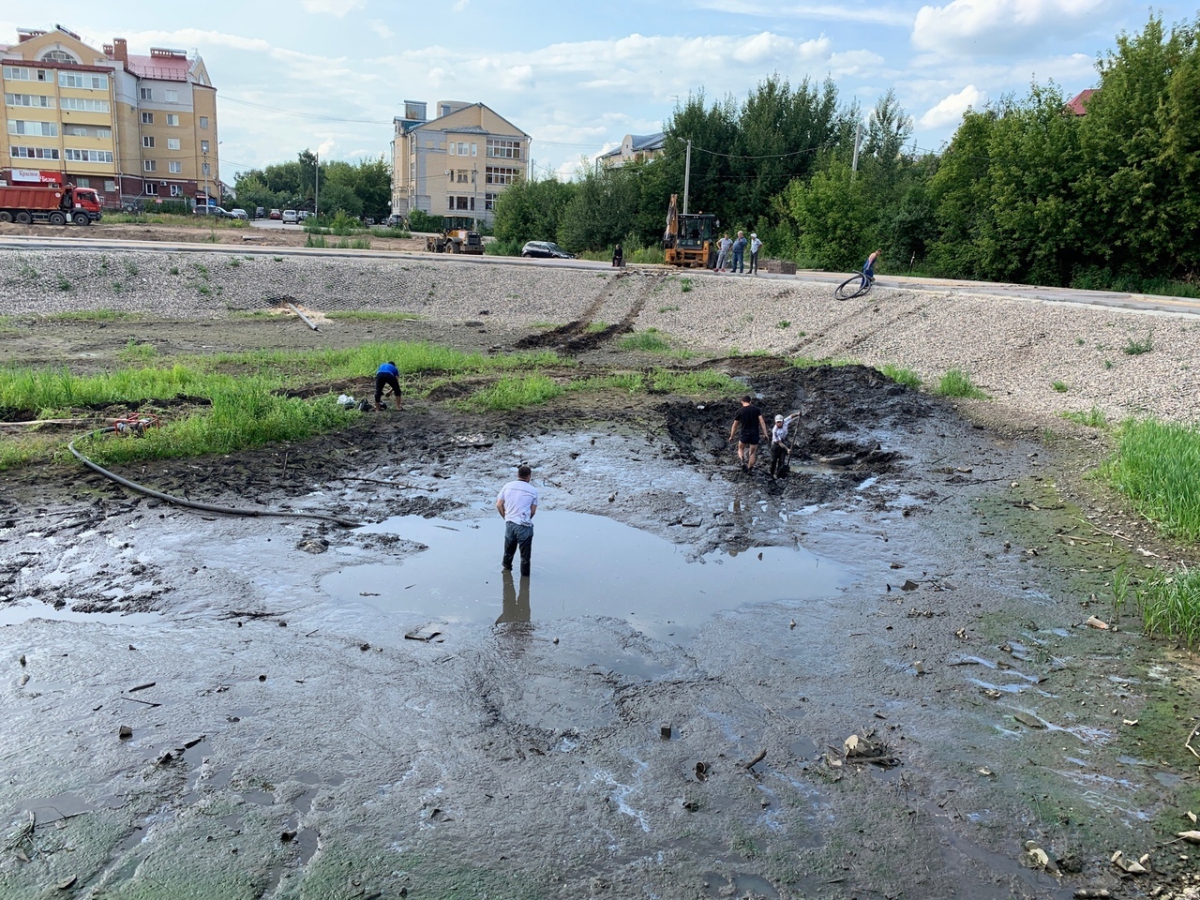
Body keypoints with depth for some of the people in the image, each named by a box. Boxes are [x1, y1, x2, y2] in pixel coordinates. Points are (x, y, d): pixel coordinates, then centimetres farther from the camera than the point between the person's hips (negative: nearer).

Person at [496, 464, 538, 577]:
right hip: (524, 526, -4)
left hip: (509, 523, 4)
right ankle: (524, 574, 20)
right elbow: (533, 512, -3)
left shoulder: (508, 486, 1)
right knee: (525, 554, 11)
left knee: (509, 548, 26)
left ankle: (506, 566, 46)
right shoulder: (533, 490, -6)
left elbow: (499, 505, 1)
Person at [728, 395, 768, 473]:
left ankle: (743, 463, -1)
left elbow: (735, 425, 4)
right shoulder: (757, 409, 1)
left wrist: (731, 436, 13)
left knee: (740, 449, 21)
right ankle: (749, 469, 16)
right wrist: (765, 434, -8)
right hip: (755, 434, 1)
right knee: (753, 452, 13)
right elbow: (762, 422, -7)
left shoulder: (740, 411, -2)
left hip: (744, 434, -1)